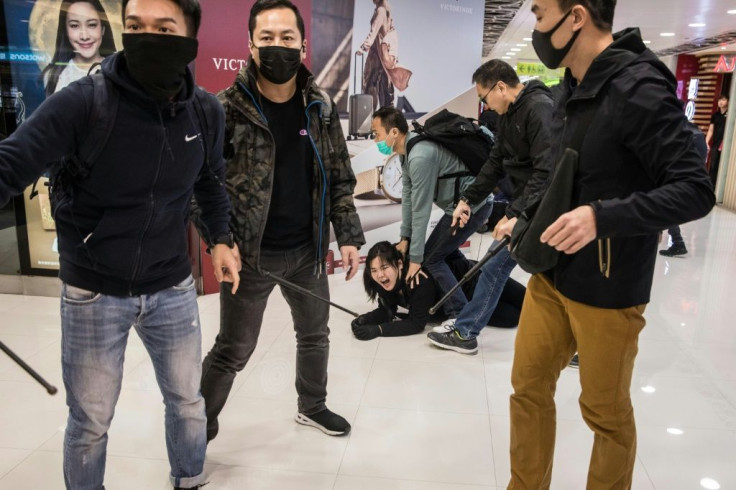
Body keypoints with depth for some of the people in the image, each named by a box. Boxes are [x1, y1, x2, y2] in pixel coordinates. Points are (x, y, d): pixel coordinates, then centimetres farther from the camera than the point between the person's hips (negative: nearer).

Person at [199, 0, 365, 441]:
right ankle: (200, 425, 30)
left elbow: (340, 179, 6)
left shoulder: (321, 107, 1)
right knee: (233, 350, 7)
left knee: (315, 335, 21)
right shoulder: (227, 108, -12)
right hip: (250, 254, -4)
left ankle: (313, 406, 46)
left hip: (308, 251, 5)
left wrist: (349, 236, -1)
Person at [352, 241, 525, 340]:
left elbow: (417, 324, -38)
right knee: (512, 319, 13)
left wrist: (377, 330, -43)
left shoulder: (421, 278, -42)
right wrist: (363, 319, -29)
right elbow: (386, 311, -10)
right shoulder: (387, 282, -22)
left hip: (474, 280, -5)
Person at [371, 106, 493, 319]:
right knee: (444, 249, 25)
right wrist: (405, 238, 7)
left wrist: (415, 258, -18)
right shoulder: (408, 150, 4)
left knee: (431, 258, -6)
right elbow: (408, 195, 8)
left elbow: (421, 210, -24)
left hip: (471, 206, -10)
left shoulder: (420, 156, -27)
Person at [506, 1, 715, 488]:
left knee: (606, 412, 12)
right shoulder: (573, 88, 7)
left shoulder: (638, 89, -19)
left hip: (607, 288, -7)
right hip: (552, 274, 8)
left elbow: (696, 191, -21)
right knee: (529, 386, 15)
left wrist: (602, 216, -31)